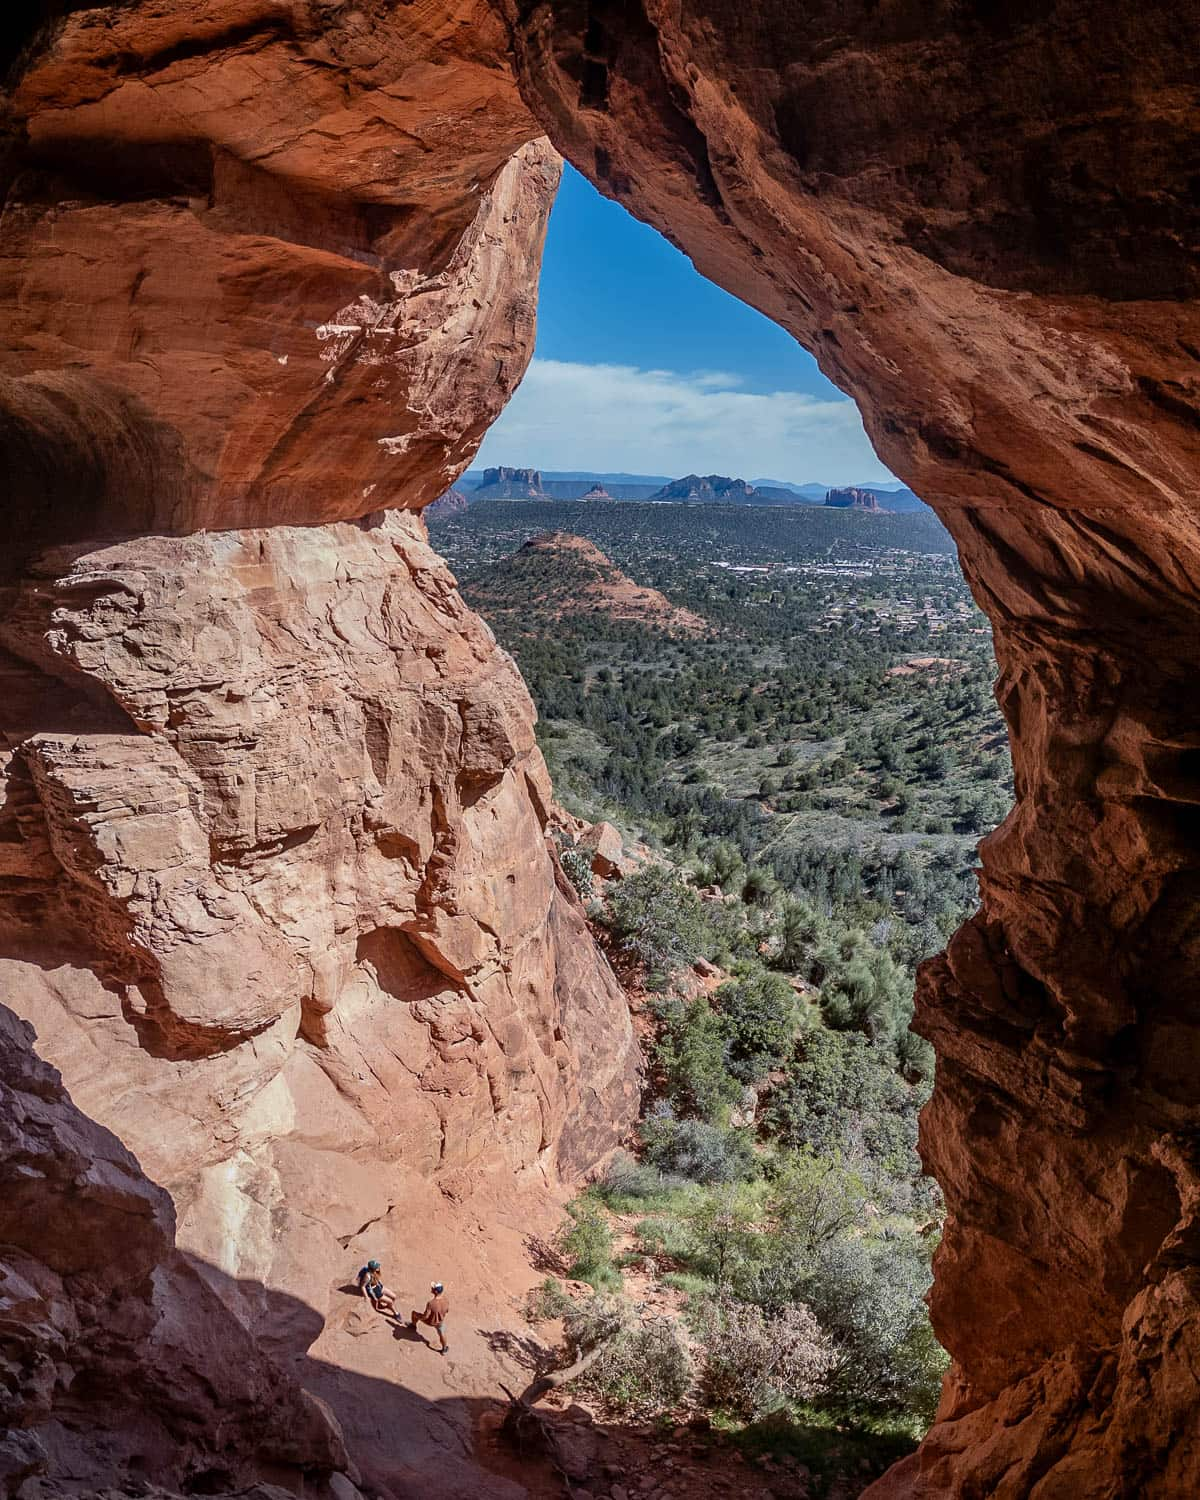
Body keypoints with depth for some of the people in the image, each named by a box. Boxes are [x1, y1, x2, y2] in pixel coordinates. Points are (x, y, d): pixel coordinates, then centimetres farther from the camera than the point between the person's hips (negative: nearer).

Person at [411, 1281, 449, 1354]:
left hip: (430, 1322, -3)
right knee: (441, 1334, 31)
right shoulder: (445, 1300, -24)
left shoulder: (430, 1303, -40)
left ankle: (414, 1326, 46)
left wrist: (419, 1318, -9)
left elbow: (426, 1316, -30)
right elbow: (447, 1310, -5)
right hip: (440, 1322, 3)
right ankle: (444, 1349, 51)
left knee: (414, 1313, 18)